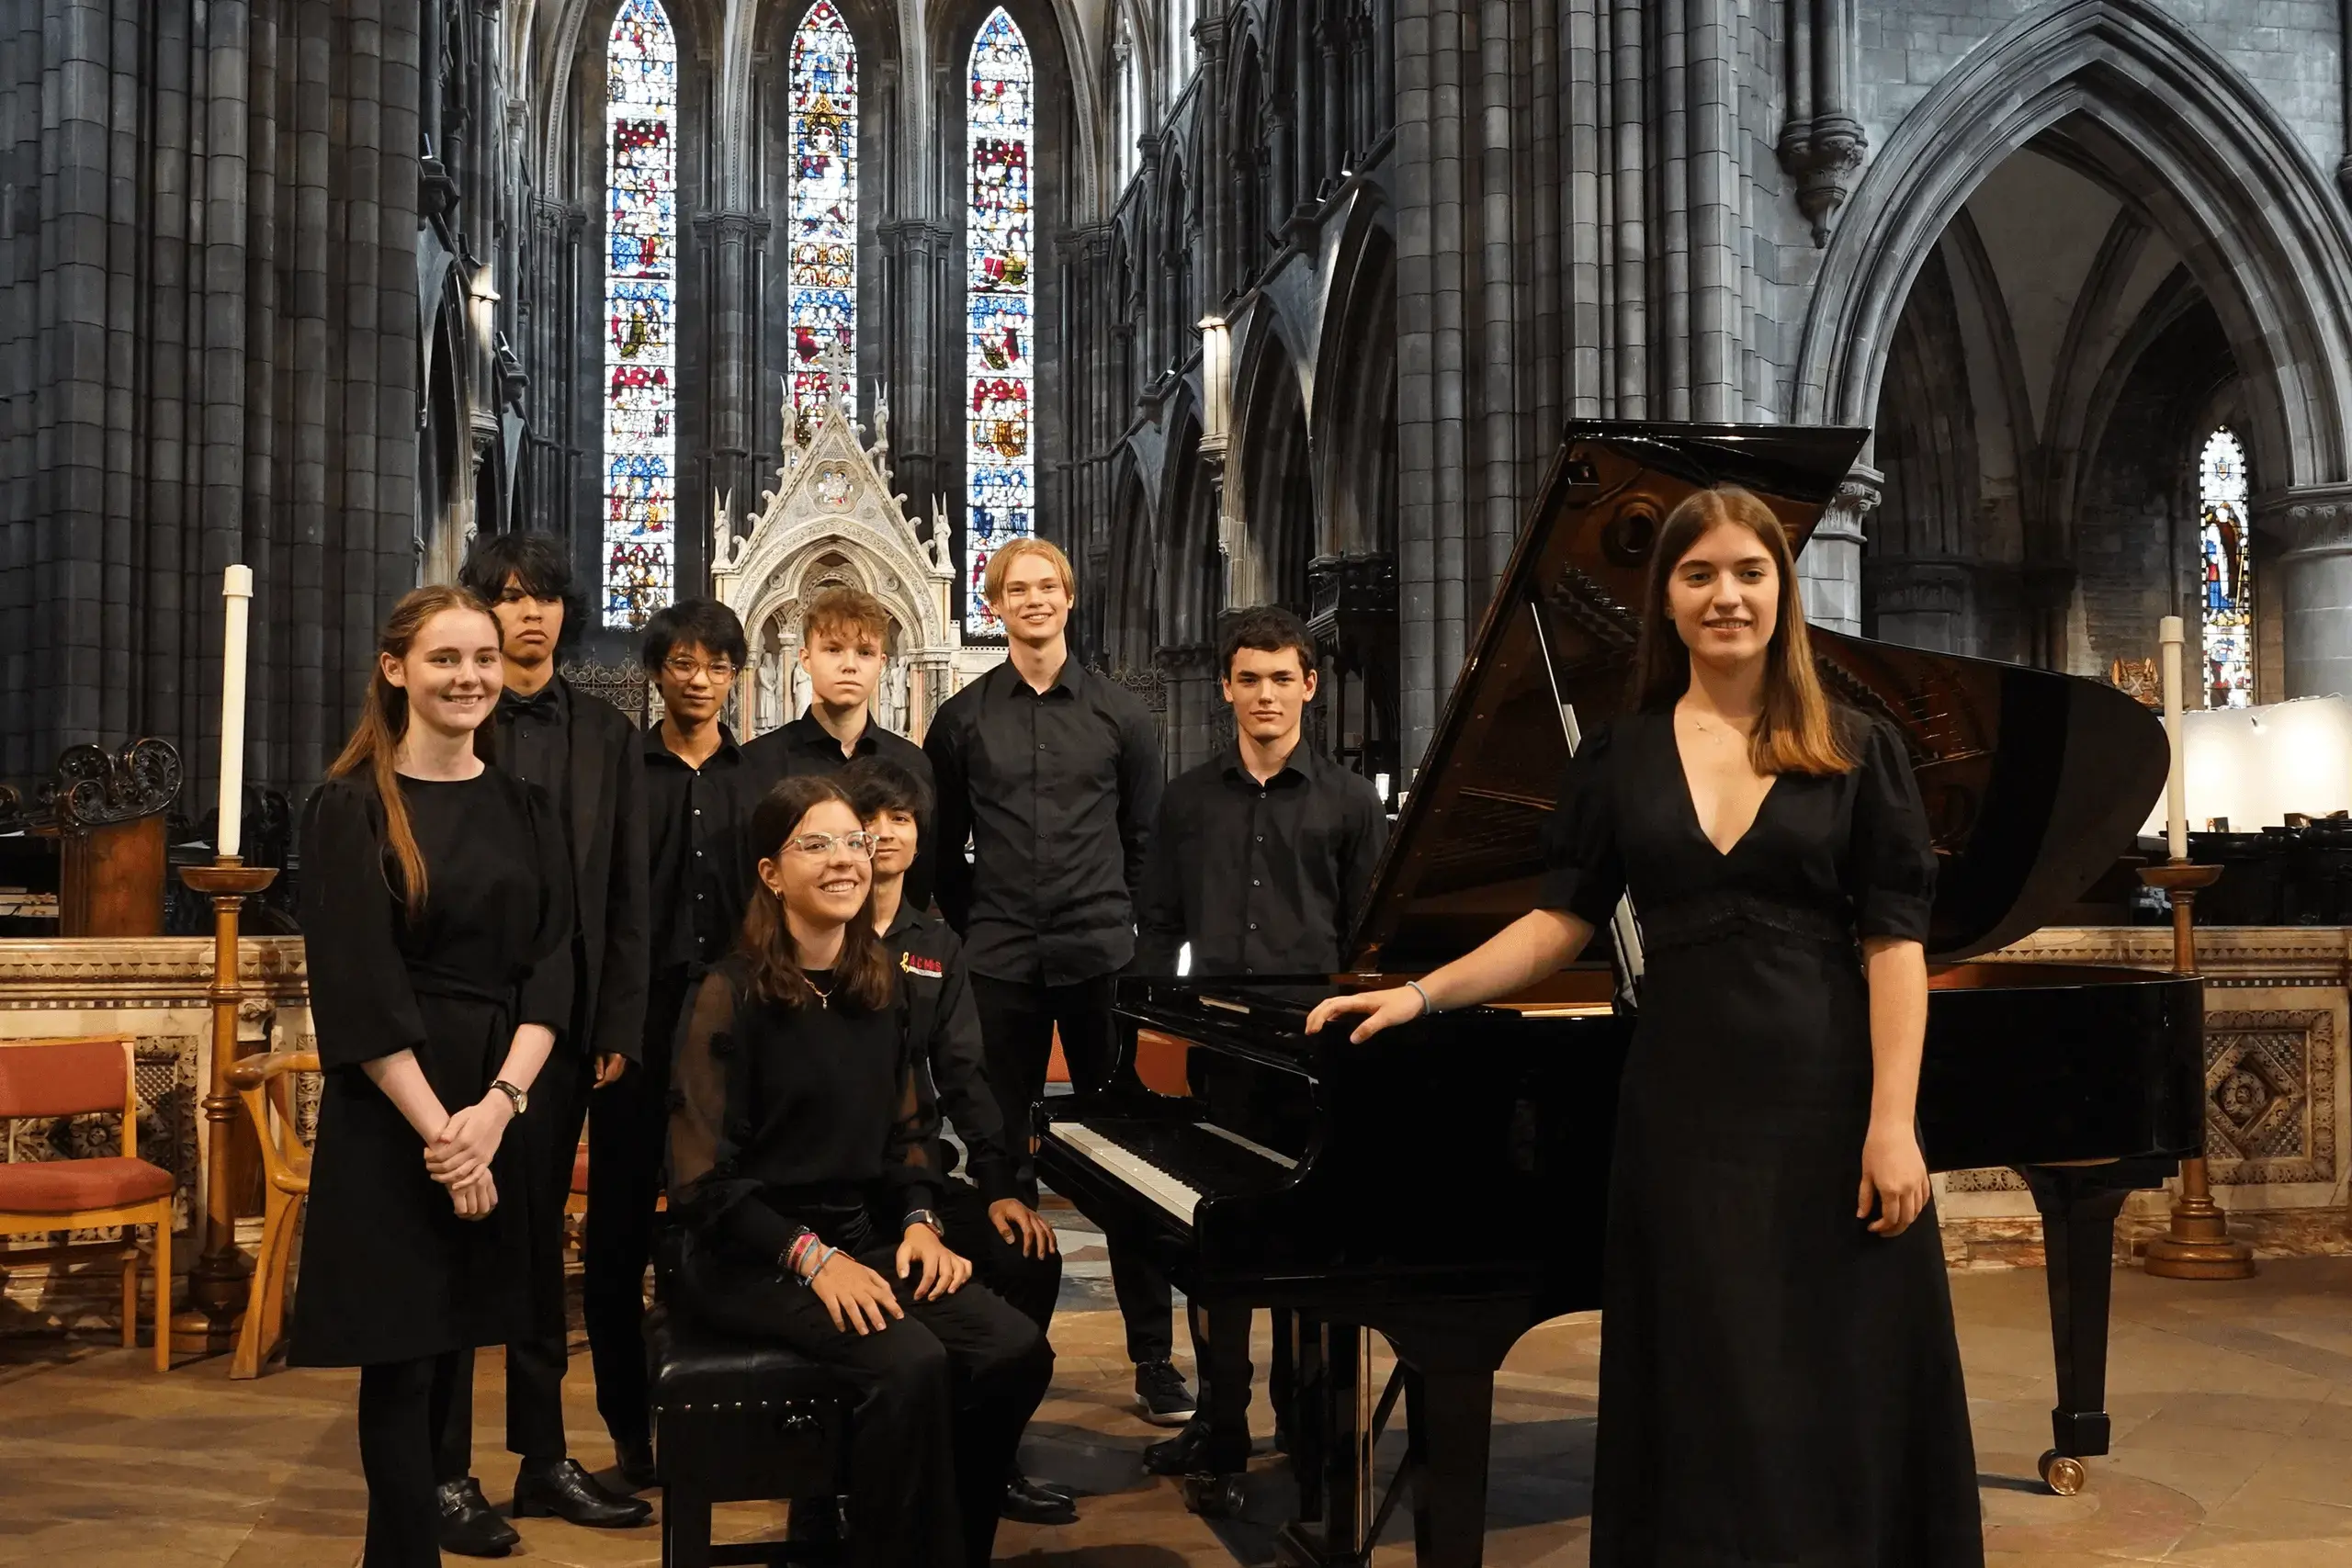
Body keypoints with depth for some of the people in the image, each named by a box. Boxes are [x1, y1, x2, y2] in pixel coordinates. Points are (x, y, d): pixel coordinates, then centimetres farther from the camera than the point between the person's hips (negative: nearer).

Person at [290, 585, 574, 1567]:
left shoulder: (525, 810, 8)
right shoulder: (350, 809, -4)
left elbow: (551, 968, 1)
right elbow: (357, 991, -11)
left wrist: (498, 1104, -13)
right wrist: (437, 1127, -16)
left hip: (503, 1108, 4)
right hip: (390, 1115, -4)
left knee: (451, 1344, 11)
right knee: (401, 1356, 0)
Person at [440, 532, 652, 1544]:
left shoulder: (606, 735, 9)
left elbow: (625, 892, 7)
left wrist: (617, 1027, 1)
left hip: (561, 1023, 4)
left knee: (540, 1237, 12)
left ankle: (544, 1457, 21)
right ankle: (444, 1470, 13)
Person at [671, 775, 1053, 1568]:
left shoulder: (881, 985, 8)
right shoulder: (731, 994, -11)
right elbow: (703, 1180, -13)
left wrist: (919, 1221, -3)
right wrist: (812, 1257, -21)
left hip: (866, 1236, 6)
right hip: (755, 1256, -6)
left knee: (1016, 1351, -17)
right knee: (909, 1364, -31)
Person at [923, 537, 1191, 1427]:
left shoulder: (1117, 714, 6)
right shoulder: (963, 719, 6)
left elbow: (1144, 838, 9)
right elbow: (942, 845, 12)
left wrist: (1122, 922, 4)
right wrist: (973, 925, 8)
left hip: (1099, 956, -1)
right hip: (1001, 966, 1)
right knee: (1004, 1153, 7)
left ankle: (1154, 1357, 7)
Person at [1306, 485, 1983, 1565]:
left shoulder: (1857, 753, 1)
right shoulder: (1619, 758, 6)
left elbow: (1894, 945, -4)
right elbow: (1562, 922, 5)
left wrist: (1892, 1122, -12)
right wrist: (1420, 994, -6)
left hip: (1828, 1103, -1)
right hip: (1684, 1108, 2)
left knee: (1842, 1391, 5)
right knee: (1701, 1392, 10)